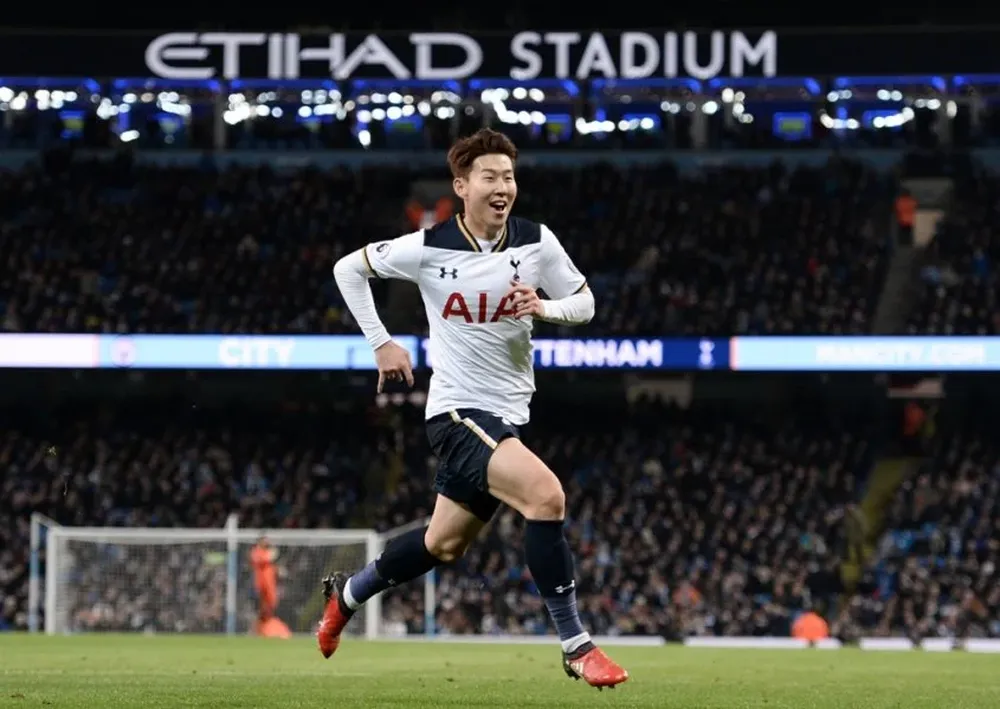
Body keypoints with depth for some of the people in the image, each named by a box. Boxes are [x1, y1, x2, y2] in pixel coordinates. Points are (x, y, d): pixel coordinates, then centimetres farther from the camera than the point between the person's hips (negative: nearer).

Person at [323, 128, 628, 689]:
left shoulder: (536, 242, -2)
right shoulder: (430, 248, -10)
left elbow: (585, 304, 5)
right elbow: (349, 269, 3)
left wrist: (542, 307, -16)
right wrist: (382, 342, -1)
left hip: (508, 412, 6)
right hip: (457, 411, -6)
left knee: (444, 544, 18)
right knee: (546, 496, -27)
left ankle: (347, 595, 44)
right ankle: (577, 647, -20)